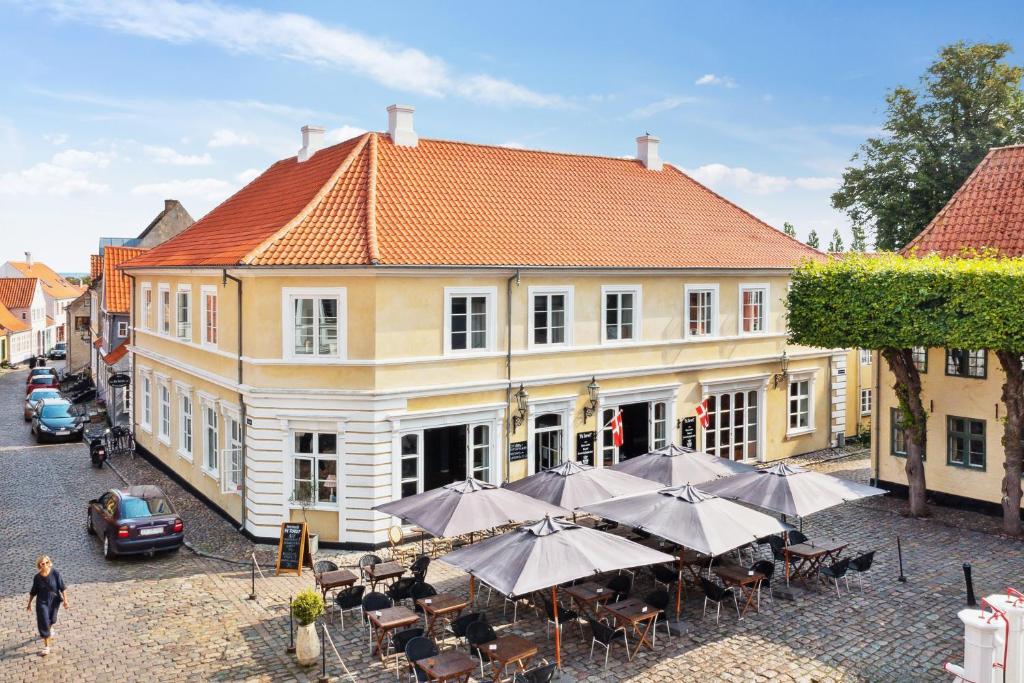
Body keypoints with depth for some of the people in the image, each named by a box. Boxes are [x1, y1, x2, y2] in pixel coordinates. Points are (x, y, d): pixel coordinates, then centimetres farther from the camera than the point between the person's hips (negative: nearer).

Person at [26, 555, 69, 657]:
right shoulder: (37, 578, -12)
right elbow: (33, 592, 3)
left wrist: (65, 600, -12)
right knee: (44, 623, -4)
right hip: (42, 603, -1)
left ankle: (50, 629, 59)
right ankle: (46, 647, 4)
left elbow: (62, 588, -11)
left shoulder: (55, 573, -17)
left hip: (54, 601, 1)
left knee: (51, 620, 22)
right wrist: (29, 604, 10)